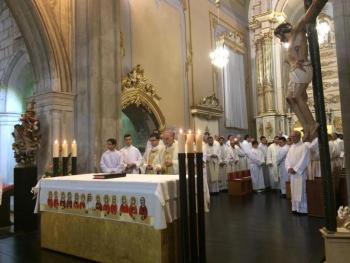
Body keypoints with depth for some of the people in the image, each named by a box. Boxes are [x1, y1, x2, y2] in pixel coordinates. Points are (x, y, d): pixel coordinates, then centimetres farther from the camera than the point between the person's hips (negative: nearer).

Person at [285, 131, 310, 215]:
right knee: (294, 191, 10)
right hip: (292, 173, 7)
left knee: (301, 192, -4)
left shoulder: (304, 147, -8)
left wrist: (295, 169, -17)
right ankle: (295, 208, 18)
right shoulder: (291, 147, 13)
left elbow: (304, 160, -15)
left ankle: (302, 210, 5)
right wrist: (289, 168, -7)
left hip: (300, 173, -7)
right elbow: (287, 159, 10)